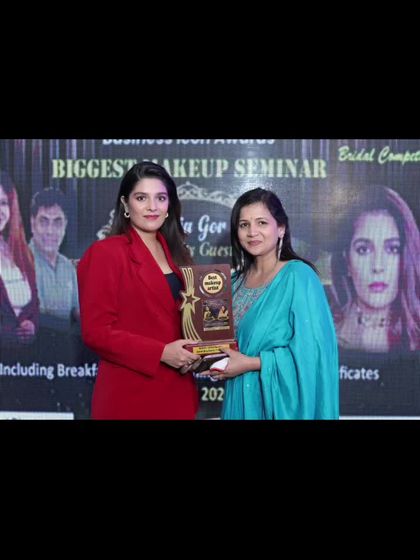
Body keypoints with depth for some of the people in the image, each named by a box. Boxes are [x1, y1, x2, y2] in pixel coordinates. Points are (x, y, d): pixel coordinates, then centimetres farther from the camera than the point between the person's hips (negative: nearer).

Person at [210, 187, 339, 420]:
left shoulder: (298, 276, -13)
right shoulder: (236, 280, 7)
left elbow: (311, 349, -19)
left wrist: (252, 363, -18)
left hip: (281, 398, -6)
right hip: (242, 398, 6)